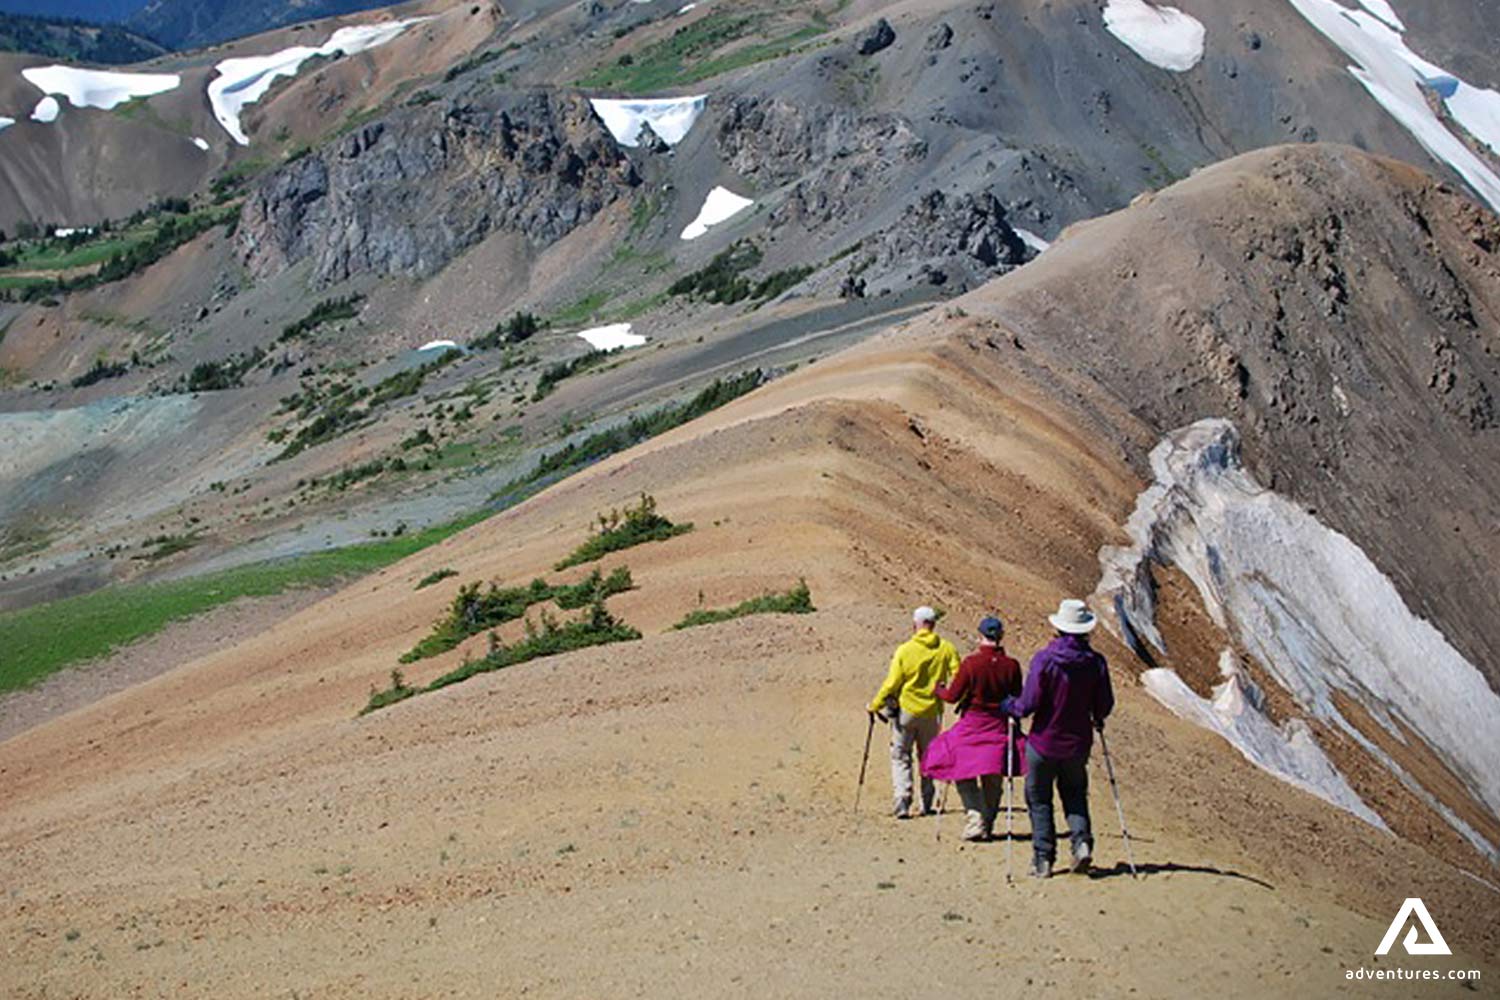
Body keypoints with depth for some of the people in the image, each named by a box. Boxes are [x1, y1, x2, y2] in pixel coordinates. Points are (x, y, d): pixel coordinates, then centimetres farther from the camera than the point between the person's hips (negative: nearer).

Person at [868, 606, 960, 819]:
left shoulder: (905, 650, -11)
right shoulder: (946, 649, -5)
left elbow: (891, 683, -10)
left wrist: (875, 706, 1)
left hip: (906, 710, -2)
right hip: (933, 711, 2)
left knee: (901, 756, 7)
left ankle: (902, 801, -8)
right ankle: (927, 804, 19)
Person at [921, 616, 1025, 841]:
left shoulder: (971, 663, -14)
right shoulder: (1011, 666, -5)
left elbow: (953, 696, -8)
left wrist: (938, 690, 12)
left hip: (972, 725, -3)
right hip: (999, 727, 3)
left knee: (964, 776, 9)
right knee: (993, 779, 14)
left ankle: (975, 820, -4)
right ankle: (988, 826, 20)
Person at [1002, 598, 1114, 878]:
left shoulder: (1044, 659, -17)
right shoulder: (1095, 662, -6)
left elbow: (1028, 704, -17)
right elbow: (1104, 706, 1)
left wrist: (1010, 706, 4)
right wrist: (1097, 720, 23)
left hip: (1044, 742, -3)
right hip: (1078, 743, 3)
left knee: (1039, 800, 9)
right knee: (1075, 793, 20)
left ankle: (1043, 859, 9)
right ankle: (1082, 842, -1)